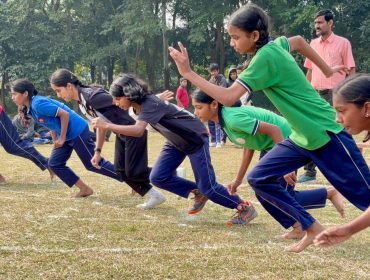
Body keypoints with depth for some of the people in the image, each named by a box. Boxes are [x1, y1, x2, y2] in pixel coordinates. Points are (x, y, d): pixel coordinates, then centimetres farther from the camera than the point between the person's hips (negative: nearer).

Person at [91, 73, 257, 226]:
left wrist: (107, 126, -44)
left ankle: (245, 208, 9)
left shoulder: (149, 104, -31)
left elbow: (138, 131, -47)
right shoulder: (139, 105, -4)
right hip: (176, 142, 9)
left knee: (208, 187, -9)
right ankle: (198, 193, 12)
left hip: (195, 139, -8)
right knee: (158, 177, -6)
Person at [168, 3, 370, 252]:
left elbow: (228, 97, -29)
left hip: (326, 134, -9)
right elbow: (299, 41, 25)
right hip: (302, 137, 9)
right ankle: (312, 229, 7)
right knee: (259, 178, 1)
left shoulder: (265, 57, -23)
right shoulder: (276, 45, 3)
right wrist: (327, 70, 30)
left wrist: (188, 73, -24)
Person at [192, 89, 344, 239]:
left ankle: (329, 193, 7)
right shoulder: (224, 120, 3)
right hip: (269, 147, 10)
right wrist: (238, 179, 13)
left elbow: (274, 129, -28)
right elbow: (249, 147, 12)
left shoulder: (233, 118, -27)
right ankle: (298, 227, 17)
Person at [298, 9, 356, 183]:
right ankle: (310, 171, 12)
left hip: (335, 94, -5)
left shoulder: (343, 43, -3)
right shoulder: (313, 44, 12)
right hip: (315, 94, 5)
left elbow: (350, 70, -3)